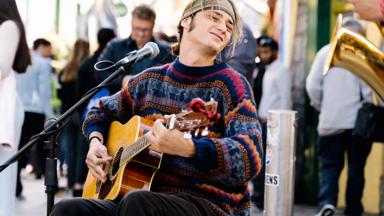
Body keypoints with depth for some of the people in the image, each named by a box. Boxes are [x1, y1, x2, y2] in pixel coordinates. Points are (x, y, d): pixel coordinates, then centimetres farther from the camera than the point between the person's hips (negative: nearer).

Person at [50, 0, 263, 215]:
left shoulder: (230, 84, -3)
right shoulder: (149, 81, 13)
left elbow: (250, 157, -19)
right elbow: (102, 111, 32)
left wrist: (186, 148, -35)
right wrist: (95, 142, 9)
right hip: (151, 197, 4)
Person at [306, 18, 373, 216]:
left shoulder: (326, 52, 2)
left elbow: (313, 85, 0)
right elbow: (369, 89, -11)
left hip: (331, 120, 1)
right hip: (358, 122, -1)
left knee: (329, 164, 8)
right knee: (356, 167, 10)